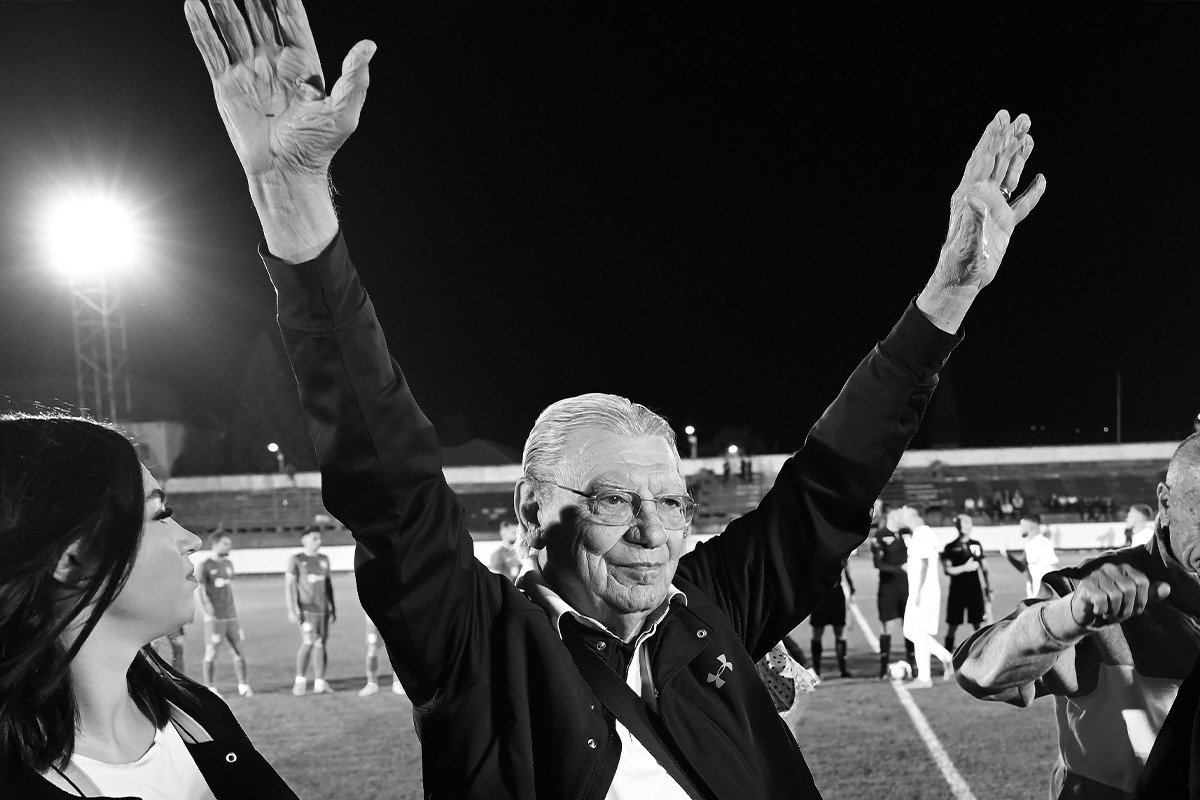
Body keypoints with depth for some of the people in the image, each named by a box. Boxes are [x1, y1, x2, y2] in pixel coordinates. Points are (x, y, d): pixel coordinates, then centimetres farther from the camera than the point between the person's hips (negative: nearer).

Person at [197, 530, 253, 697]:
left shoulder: (228, 564, 15)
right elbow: (199, 590, -10)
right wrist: (207, 612, -19)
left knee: (239, 650, 3)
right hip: (214, 618, -6)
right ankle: (210, 688, 7)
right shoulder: (204, 565, -4)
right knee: (212, 652, -2)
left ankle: (243, 686, 9)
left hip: (231, 616, 6)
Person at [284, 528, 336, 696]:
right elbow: (288, 585, -4)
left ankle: (319, 684, 7)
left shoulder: (324, 559, 14)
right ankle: (300, 680, 0)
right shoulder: (296, 560, -1)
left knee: (320, 644, 3)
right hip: (306, 609, -5)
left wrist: (333, 608, 17)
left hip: (323, 608, 5)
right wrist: (291, 610, -12)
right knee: (308, 642, -15)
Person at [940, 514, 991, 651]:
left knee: (977, 624, 2)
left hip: (975, 590, 3)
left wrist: (988, 589, 12)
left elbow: (983, 569, 14)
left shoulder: (976, 545, 10)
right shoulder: (951, 547, 0)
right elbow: (947, 569, -6)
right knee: (953, 625, 1)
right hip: (957, 591, -2)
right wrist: (965, 568, -17)